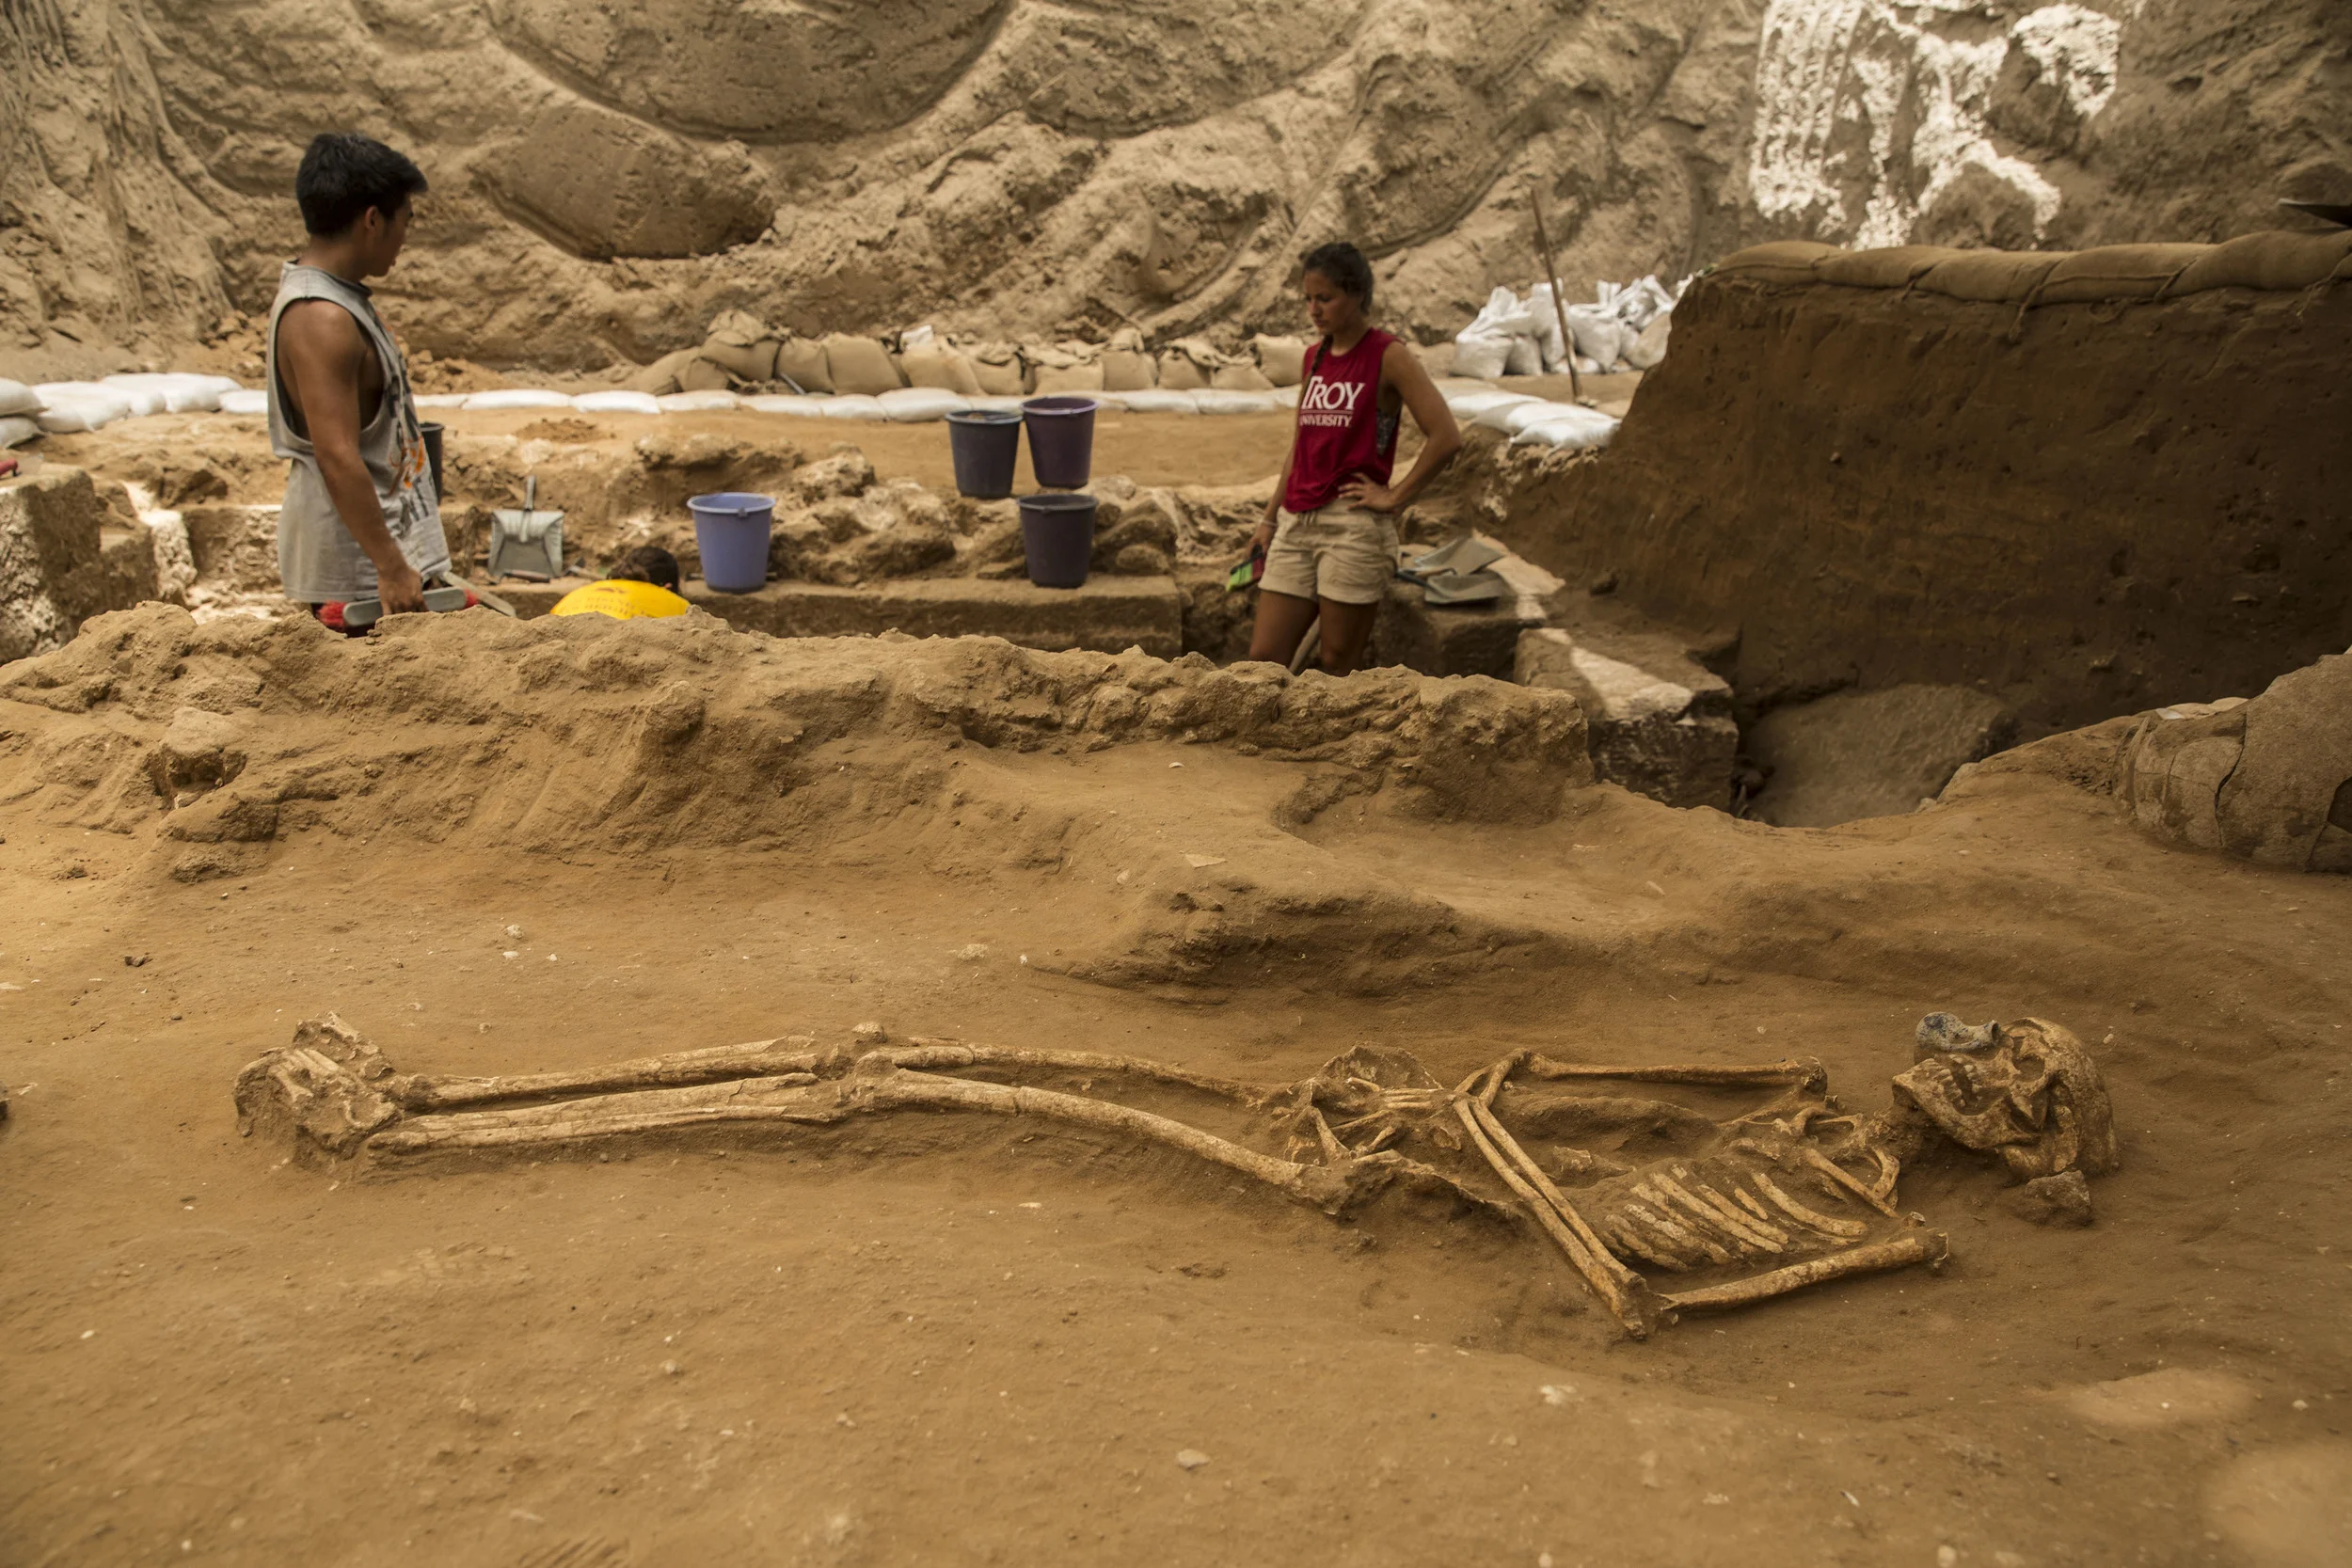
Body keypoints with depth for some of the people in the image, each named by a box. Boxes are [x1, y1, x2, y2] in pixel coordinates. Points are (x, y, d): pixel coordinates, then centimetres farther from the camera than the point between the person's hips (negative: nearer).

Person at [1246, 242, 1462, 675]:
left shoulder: (1388, 356, -6)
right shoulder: (1314, 357, 14)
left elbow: (1446, 437, -14)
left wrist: (1395, 498, -10)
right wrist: (1270, 518, 17)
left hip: (1354, 525, -6)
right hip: (1296, 524, 7)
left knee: (1338, 666, -1)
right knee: (1264, 657, 2)